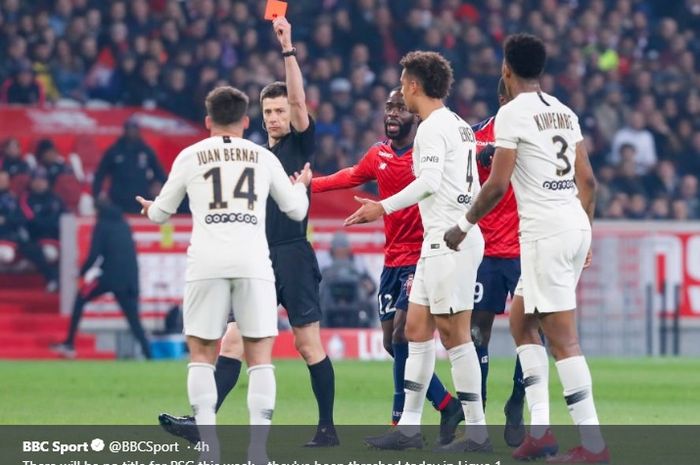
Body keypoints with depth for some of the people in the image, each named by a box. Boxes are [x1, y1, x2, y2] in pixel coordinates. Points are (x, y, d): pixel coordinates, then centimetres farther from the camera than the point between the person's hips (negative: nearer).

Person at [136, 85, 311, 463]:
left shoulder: (190, 157, 11)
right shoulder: (263, 157, 13)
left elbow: (161, 213, 19)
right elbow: (296, 209, 22)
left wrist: (151, 208, 44)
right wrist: (301, 184, 44)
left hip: (207, 263, 0)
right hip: (253, 262, 1)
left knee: (202, 353, 8)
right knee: (260, 355, 5)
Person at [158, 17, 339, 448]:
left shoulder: (300, 144, 0)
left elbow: (299, 99, -15)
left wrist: (288, 48, -21)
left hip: (294, 255, -6)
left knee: (309, 344, -3)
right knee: (233, 339, -1)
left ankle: (328, 428, 6)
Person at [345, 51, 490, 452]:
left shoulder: (433, 127, -11)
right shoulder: (459, 126, 18)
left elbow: (429, 181, -23)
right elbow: (474, 190, 21)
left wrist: (384, 207, -22)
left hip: (450, 240, -10)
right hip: (440, 241, 10)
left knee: (454, 333, -8)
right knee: (416, 329, 11)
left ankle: (477, 431, -6)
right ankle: (409, 427, 13)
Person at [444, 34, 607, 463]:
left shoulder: (512, 113, -8)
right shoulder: (565, 112, 14)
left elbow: (497, 186, -12)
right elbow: (588, 181, 15)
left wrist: (465, 226, 2)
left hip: (545, 232, -8)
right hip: (576, 226, 8)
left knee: (562, 335, -6)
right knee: (521, 320, 18)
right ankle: (540, 430, 12)